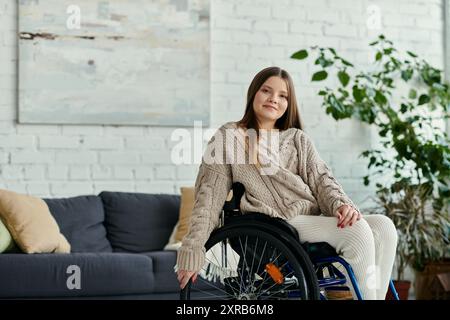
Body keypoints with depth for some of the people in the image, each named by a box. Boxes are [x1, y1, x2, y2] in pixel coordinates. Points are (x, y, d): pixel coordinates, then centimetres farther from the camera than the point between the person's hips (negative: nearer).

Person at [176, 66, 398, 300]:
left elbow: (321, 179, 7)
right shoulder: (228, 138, 10)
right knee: (359, 231, -27)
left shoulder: (298, 139, 23)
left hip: (315, 218, 5)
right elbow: (209, 198, 3)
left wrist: (342, 204, -16)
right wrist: (192, 253, -6)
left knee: (383, 226, -21)